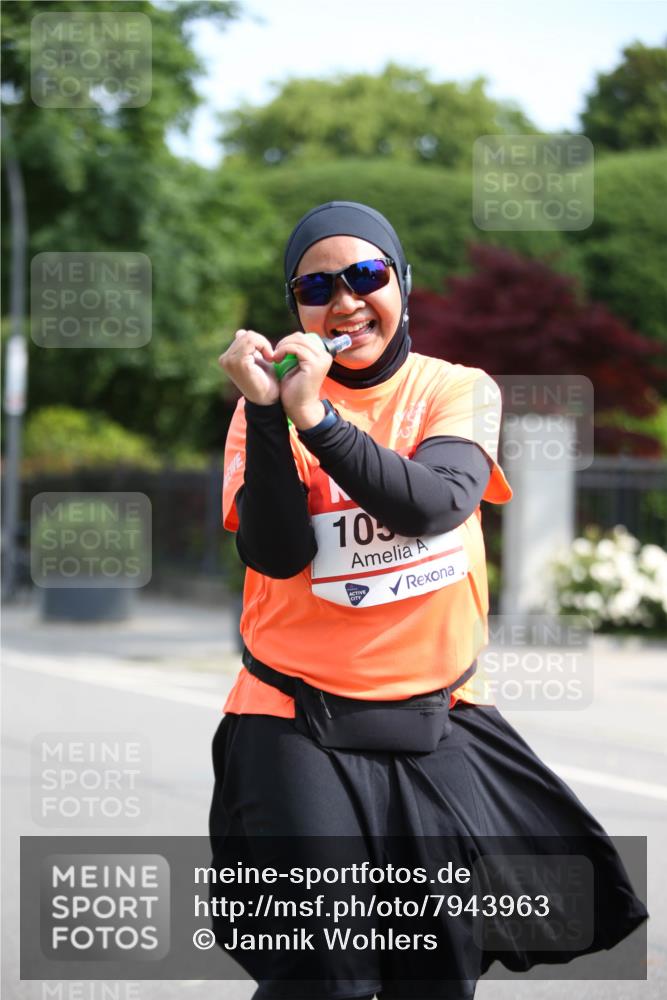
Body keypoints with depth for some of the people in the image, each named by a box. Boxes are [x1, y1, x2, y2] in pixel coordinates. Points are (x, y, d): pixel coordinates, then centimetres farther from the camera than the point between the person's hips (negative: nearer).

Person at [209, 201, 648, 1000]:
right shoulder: (272, 404, 1)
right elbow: (275, 555, -13)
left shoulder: (460, 392, 1)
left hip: (436, 723, 2)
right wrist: (267, 412, -22)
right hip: (299, 726, -2)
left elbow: (434, 504, -19)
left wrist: (318, 420, -27)